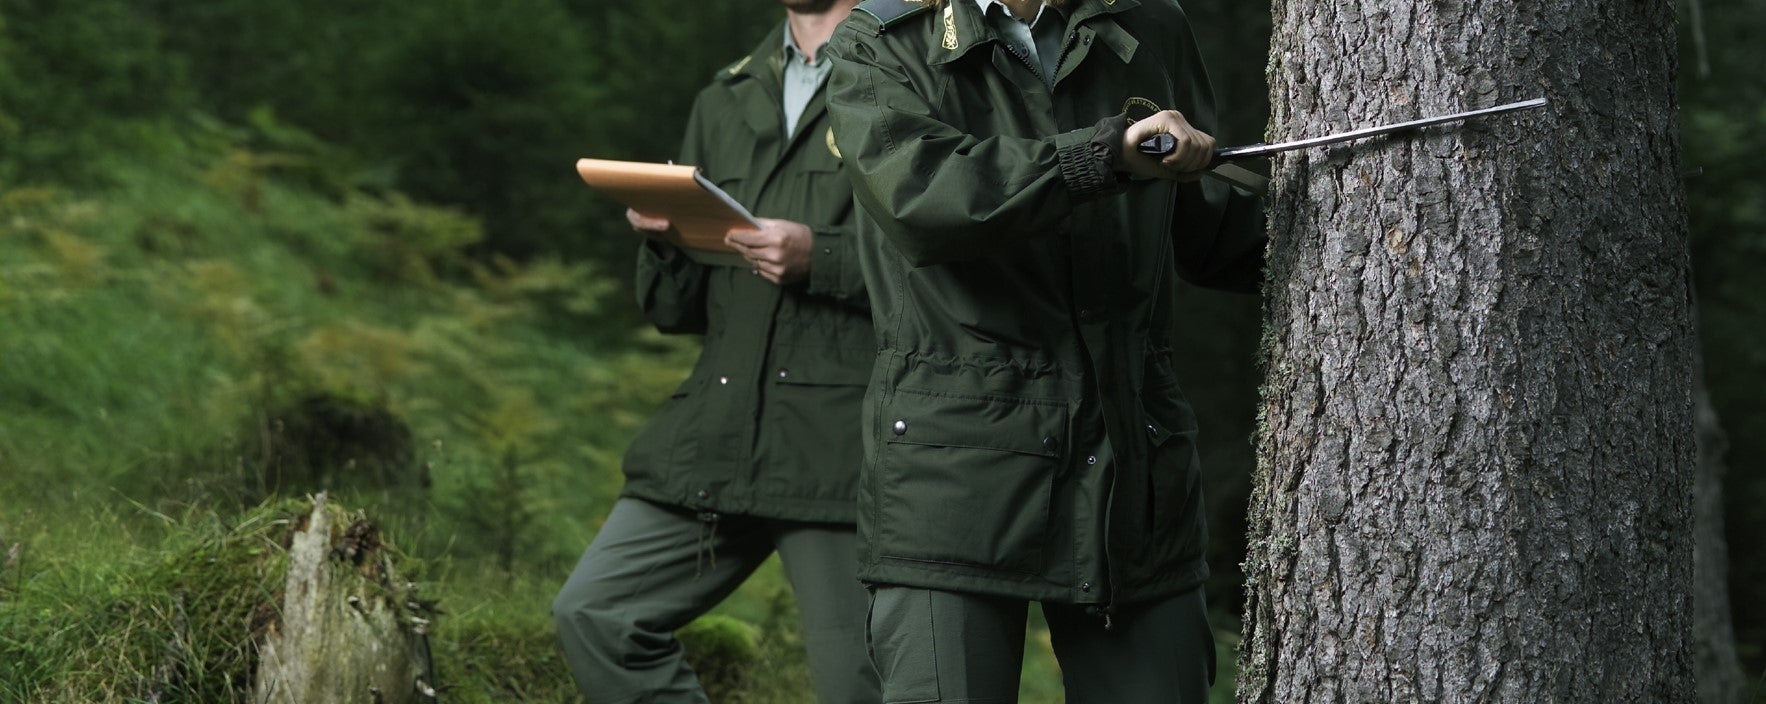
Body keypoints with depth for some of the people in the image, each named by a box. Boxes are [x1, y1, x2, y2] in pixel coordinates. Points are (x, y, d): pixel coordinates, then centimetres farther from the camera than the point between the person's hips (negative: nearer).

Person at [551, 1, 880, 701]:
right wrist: (665, 238, 1)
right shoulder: (724, 103, 21)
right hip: (718, 432, 6)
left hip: (839, 444, -6)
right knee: (594, 612, -2)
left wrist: (821, 258, -16)